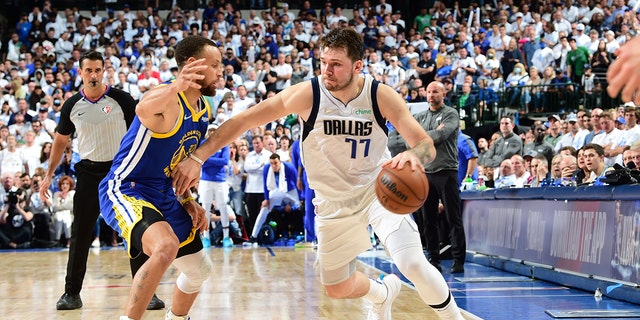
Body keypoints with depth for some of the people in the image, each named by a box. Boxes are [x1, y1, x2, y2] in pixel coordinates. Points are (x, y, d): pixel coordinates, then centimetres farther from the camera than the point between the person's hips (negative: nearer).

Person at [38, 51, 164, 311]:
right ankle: (72, 293, 13)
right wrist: (49, 174, 12)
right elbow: (61, 140, 16)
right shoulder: (72, 105, 3)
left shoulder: (121, 99, -6)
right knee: (80, 235, 3)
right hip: (89, 172, 2)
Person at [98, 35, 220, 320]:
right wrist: (176, 87, -66)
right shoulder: (167, 99, -21)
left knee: (199, 270, 18)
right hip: (125, 190, -9)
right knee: (165, 246, -36)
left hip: (164, 197, 9)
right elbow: (144, 110, -48)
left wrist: (187, 200, 10)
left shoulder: (204, 111, 7)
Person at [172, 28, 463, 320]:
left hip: (379, 189, -2)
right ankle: (383, 294, 47)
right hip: (334, 202, 2)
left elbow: (426, 143, -20)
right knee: (337, 289, 12)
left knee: (414, 264, -22)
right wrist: (196, 157, -23)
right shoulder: (306, 94, -20)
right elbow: (242, 121, -16)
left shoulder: (381, 96, -19)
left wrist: (414, 155, -46)